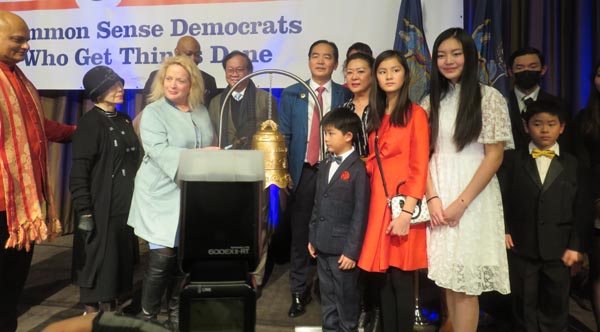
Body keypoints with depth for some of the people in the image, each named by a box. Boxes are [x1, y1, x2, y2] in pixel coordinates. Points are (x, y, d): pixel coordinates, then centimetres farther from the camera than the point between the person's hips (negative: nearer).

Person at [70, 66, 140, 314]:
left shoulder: (125, 120, 12)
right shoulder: (90, 122, -9)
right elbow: (79, 170, -15)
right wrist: (84, 211, -19)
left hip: (126, 205, 7)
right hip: (102, 206, -7)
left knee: (121, 257, 13)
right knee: (97, 259, 1)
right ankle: (91, 312, 17)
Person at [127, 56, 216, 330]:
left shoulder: (202, 112, 12)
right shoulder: (153, 112, -5)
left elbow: (210, 149, 16)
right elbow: (159, 151, -19)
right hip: (162, 195, -4)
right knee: (162, 256, -5)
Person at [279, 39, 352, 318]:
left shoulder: (346, 96, 4)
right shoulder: (291, 94, 6)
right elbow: (284, 136, 4)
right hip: (302, 172, 1)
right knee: (299, 235, 9)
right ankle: (299, 291, 24)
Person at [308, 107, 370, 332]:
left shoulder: (358, 169, -12)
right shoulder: (325, 166, 11)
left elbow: (360, 214, -14)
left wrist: (352, 251, -14)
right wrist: (312, 237, 13)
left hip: (342, 248, -7)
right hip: (323, 246, 7)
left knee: (346, 300, 8)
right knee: (327, 300, 18)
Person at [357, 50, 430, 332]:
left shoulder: (415, 113, -4)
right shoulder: (376, 116, 16)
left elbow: (419, 168, -10)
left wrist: (407, 212, -18)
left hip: (402, 203, -6)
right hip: (378, 202, 6)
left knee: (401, 277, 1)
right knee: (383, 276, 11)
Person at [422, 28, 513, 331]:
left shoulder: (489, 97, -2)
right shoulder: (431, 101, 10)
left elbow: (494, 156, -7)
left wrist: (461, 202, -12)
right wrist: (432, 198, -6)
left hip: (473, 197, -4)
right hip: (439, 197, 4)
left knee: (465, 283, 0)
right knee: (448, 279, 9)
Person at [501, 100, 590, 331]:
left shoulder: (572, 165, 6)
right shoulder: (513, 161, 3)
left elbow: (581, 209, 3)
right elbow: (503, 201, 0)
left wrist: (576, 245, -3)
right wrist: (504, 230, -10)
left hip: (559, 250, 1)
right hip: (522, 248, -1)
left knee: (555, 305, 12)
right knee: (524, 305, 10)